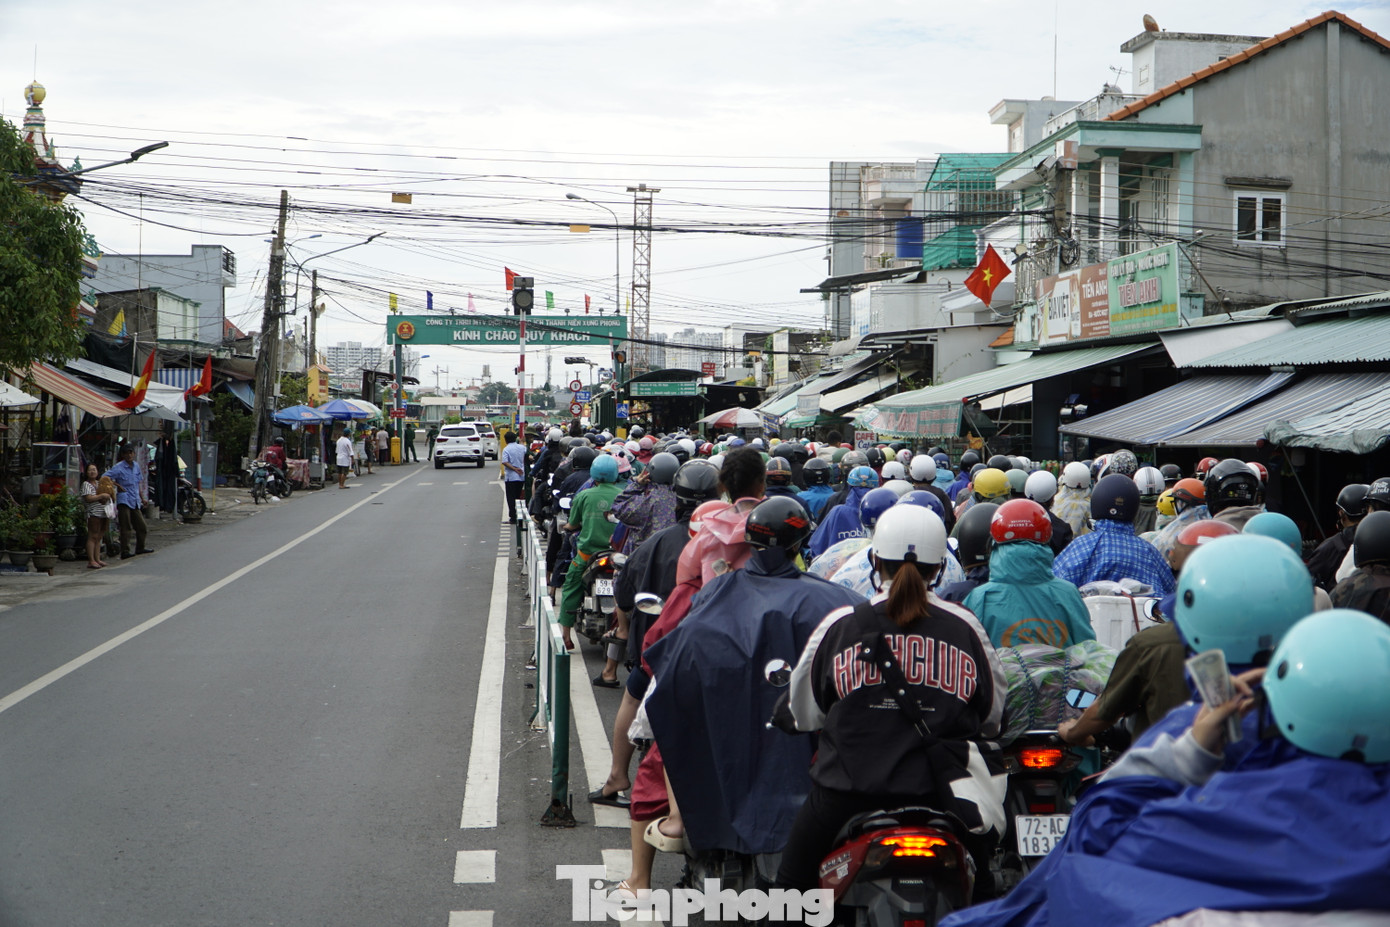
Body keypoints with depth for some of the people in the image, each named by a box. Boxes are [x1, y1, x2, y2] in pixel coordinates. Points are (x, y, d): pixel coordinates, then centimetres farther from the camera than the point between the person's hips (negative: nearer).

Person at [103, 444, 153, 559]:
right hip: (124, 501, -7)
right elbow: (104, 477, -15)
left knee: (141, 526, 12)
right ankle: (125, 552, -7)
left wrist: (141, 498, 27)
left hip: (135, 502, 7)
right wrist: (118, 485, -13)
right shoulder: (119, 467, -8)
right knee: (126, 528, -9)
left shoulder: (136, 466, 14)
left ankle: (140, 548, 27)